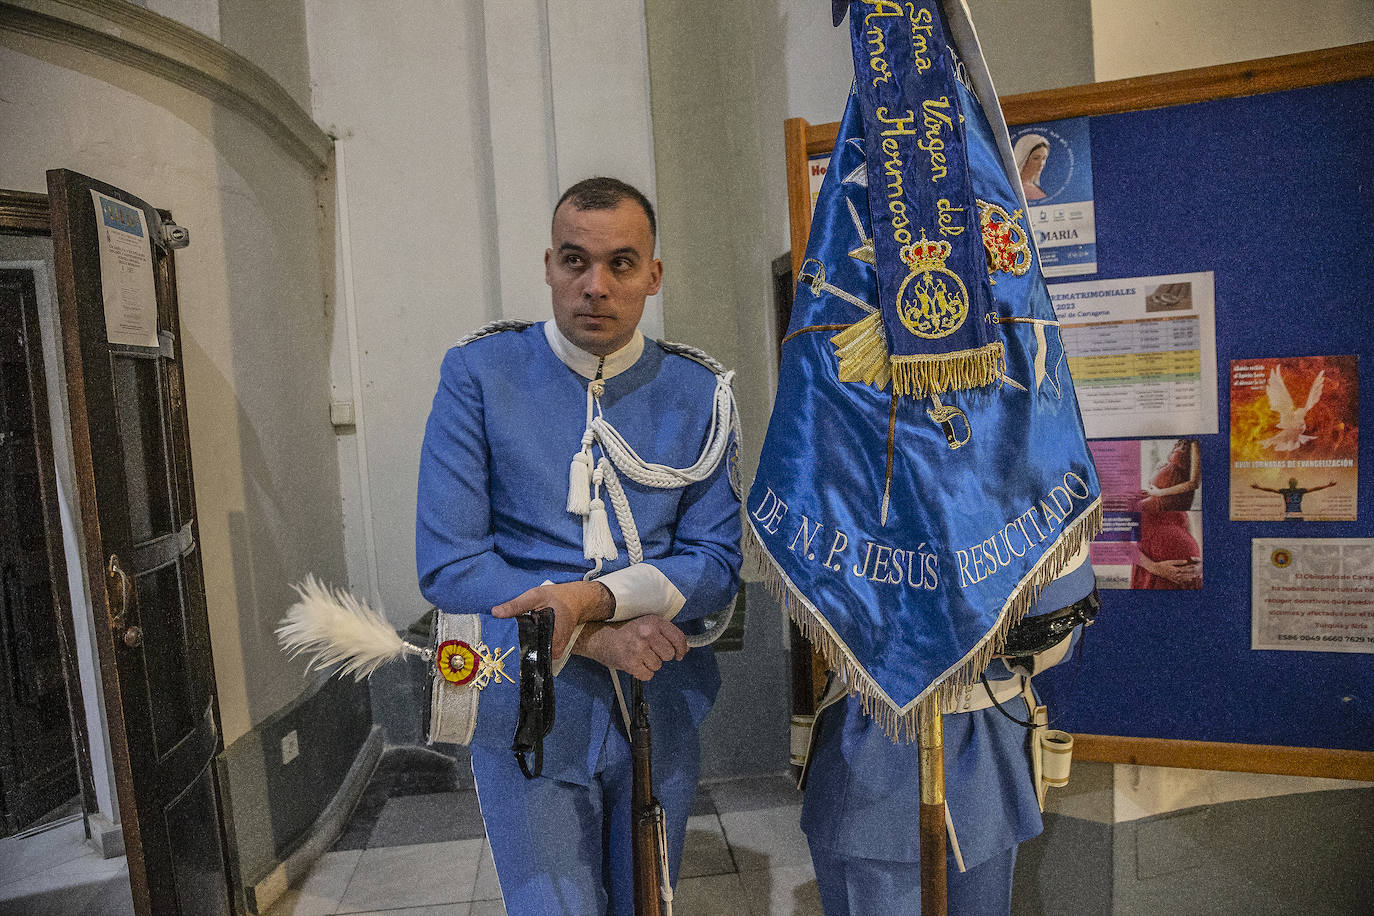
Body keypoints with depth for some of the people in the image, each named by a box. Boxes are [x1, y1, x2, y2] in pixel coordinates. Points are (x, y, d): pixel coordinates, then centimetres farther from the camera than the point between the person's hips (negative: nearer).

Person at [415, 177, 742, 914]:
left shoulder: (698, 392, -2)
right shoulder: (478, 374, -8)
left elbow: (716, 563, -4)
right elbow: (447, 565, -11)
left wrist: (597, 596, -21)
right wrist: (593, 638, -19)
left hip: (660, 704, 3)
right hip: (527, 706, -2)